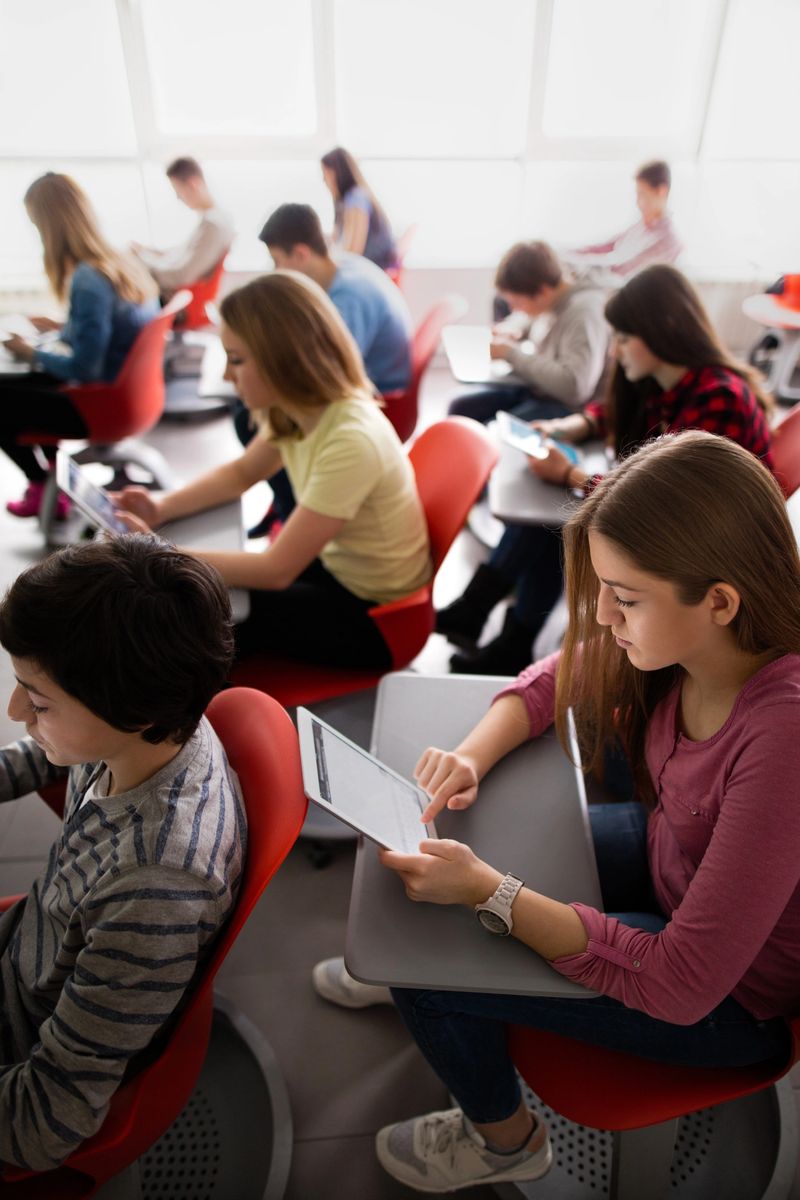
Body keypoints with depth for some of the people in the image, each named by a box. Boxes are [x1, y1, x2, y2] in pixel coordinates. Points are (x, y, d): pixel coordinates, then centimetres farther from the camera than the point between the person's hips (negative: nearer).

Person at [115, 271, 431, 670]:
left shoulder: (350, 440, -33)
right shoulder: (297, 410, -7)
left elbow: (276, 570, -28)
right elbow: (242, 472, 11)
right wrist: (162, 507, -5)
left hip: (373, 616, -7)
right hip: (334, 568, 7)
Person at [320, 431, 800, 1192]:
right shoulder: (677, 635, -19)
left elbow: (680, 986, -32)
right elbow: (555, 679, -1)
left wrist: (485, 889, -34)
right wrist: (472, 757, -18)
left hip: (730, 992, -6)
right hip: (662, 853, 6)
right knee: (444, 855, 5)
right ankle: (397, 974, 38)